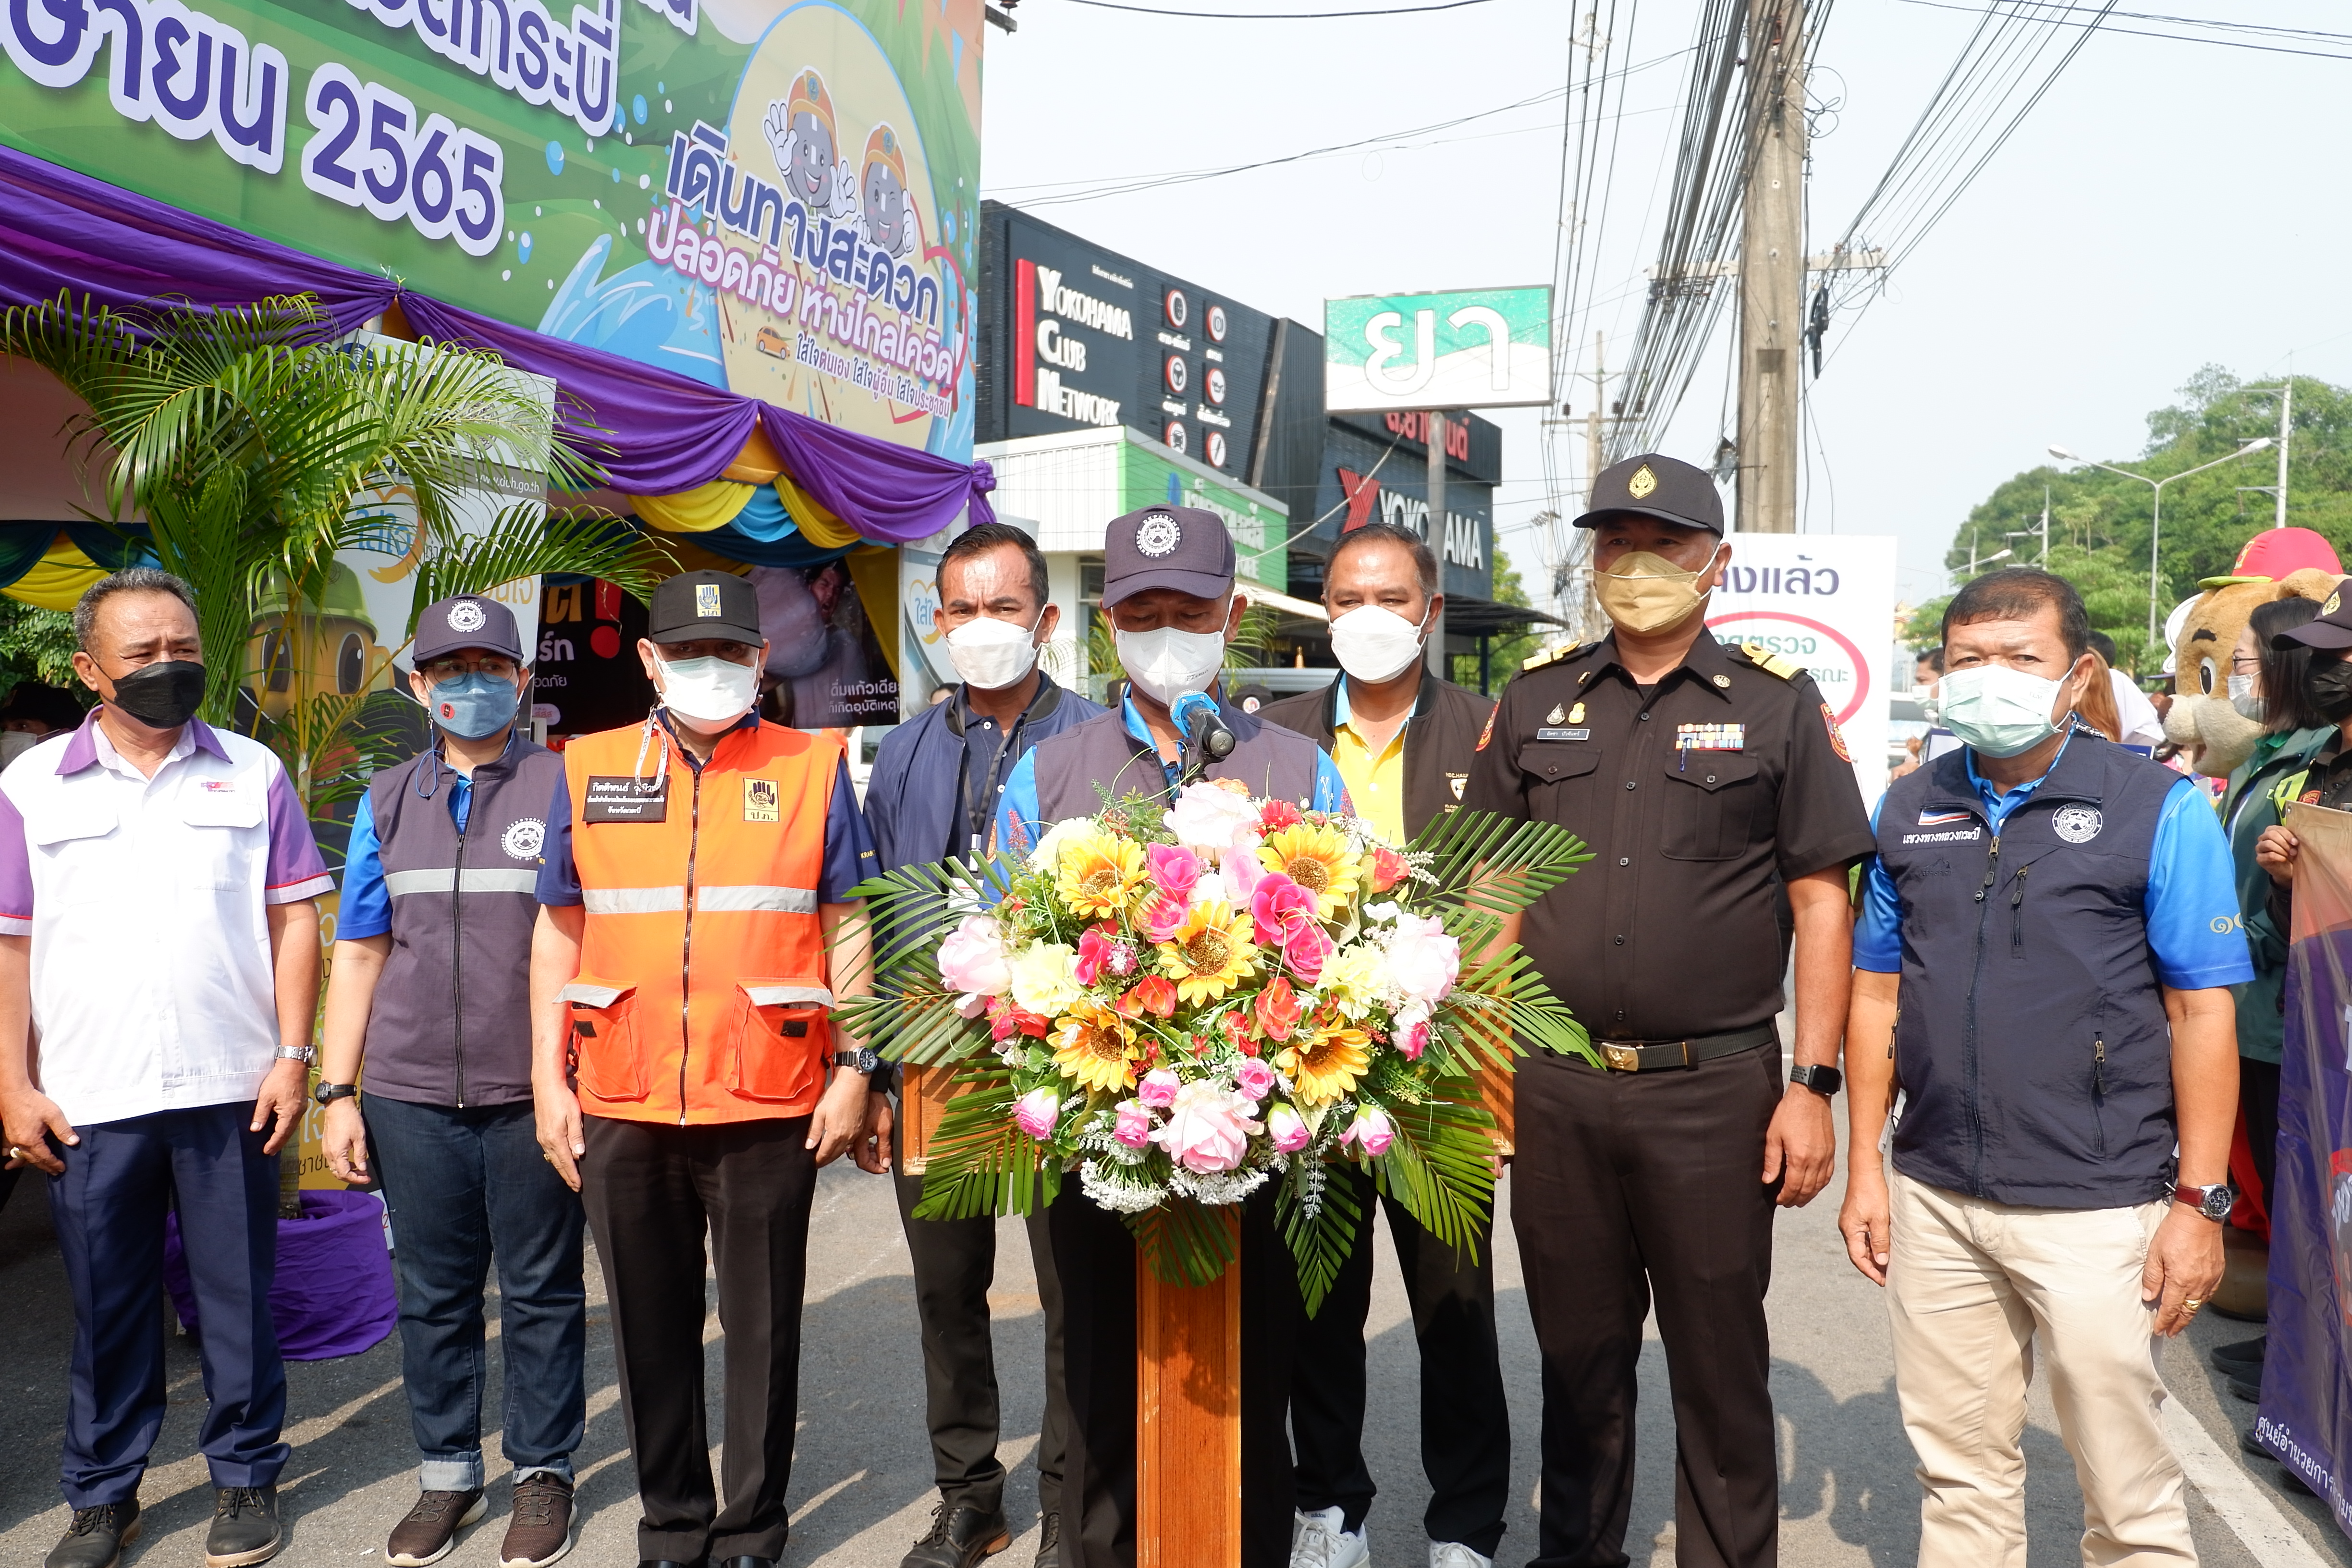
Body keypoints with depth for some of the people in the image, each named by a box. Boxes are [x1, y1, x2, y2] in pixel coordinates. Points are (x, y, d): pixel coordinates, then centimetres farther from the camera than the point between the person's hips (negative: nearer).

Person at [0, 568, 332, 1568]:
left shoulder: (251, 772, 5)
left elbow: (293, 919, 4)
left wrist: (293, 1055, -2)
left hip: (228, 1089, 0)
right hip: (87, 1100, 1)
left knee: (238, 1294, 7)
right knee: (106, 1306, 10)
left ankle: (247, 1478, 22)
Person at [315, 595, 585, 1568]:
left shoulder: (564, 788, 1)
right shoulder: (386, 802, 11)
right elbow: (360, 955, 12)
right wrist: (338, 1093, 6)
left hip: (532, 1094, -3)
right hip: (410, 1096, 3)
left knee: (542, 1293, 7)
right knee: (434, 1296, 12)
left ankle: (543, 1473, 22)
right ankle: (446, 1474, 27)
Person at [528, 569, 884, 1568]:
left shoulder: (813, 767, 2)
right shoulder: (589, 769, 7)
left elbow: (847, 927, 2)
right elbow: (558, 930, 10)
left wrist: (852, 1070, -3)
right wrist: (549, 1080, 5)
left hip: (768, 1107, -2)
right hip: (621, 1109, 2)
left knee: (763, 1326, 9)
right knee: (651, 1328, 13)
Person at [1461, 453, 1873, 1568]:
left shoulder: (1776, 704, 0)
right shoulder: (1537, 700, 8)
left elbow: (1820, 902, -1)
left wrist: (1811, 1086, -7)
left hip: (1715, 1088, -2)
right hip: (1555, 1086, 3)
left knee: (1719, 1365, 10)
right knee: (1577, 1358, 16)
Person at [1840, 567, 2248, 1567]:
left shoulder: (2159, 810, -4)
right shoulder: (1909, 810, 8)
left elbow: (2203, 1013, -5)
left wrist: (2199, 1201, -8)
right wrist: (1865, 1165, 8)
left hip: (2096, 1211, -3)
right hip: (1934, 1201, 4)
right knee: (1958, 1474, 15)